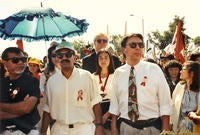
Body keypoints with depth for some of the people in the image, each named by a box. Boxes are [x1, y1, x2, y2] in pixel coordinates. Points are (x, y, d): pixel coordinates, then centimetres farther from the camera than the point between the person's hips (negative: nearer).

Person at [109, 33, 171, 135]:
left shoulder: (154, 69, -4)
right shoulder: (118, 73, 3)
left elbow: (164, 102, -6)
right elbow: (114, 102, 7)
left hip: (151, 126, -1)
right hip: (126, 126, 2)